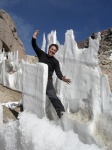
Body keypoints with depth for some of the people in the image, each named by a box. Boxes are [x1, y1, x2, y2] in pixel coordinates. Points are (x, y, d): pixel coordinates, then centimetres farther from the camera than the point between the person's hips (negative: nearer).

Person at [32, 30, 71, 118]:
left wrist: (62, 78, -32)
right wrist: (34, 38, -9)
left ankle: (61, 112, -31)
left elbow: (58, 72, -10)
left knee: (52, 96, -21)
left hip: (47, 80, -4)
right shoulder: (42, 54, 10)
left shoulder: (55, 62, 2)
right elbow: (34, 46, 11)